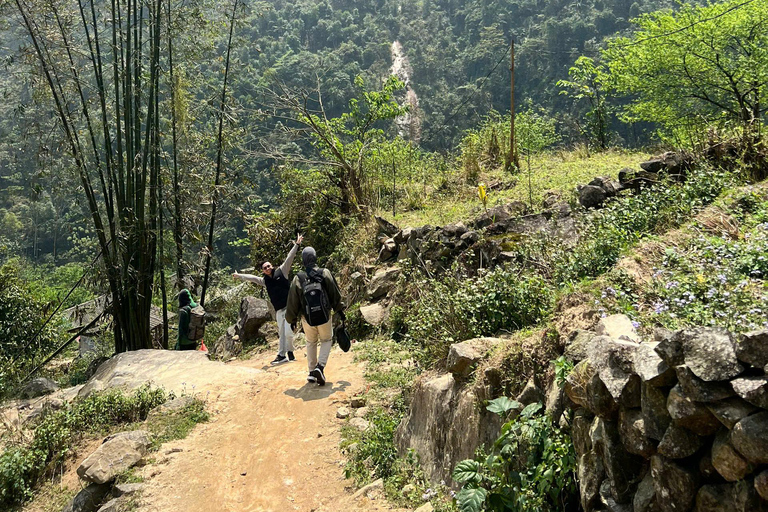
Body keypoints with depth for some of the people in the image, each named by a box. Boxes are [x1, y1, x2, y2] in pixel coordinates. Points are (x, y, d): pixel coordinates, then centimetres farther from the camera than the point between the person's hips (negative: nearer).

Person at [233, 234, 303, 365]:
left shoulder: (281, 271, 2)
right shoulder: (264, 280, 13)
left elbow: (289, 258, -4)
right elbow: (251, 277, 24)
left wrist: (296, 245, -10)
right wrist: (239, 276, 31)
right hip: (279, 310, 5)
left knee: (288, 332, -11)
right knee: (282, 333, 8)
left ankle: (290, 352, 6)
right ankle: (281, 355, 13)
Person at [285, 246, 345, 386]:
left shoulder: (298, 279, -8)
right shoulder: (325, 273, -10)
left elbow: (292, 302, -1)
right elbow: (335, 294, -4)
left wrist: (292, 319, 11)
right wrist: (340, 311, 8)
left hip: (307, 318, 1)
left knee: (311, 343, 21)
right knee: (326, 340, 17)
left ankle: (312, 372, 21)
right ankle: (320, 366, -5)